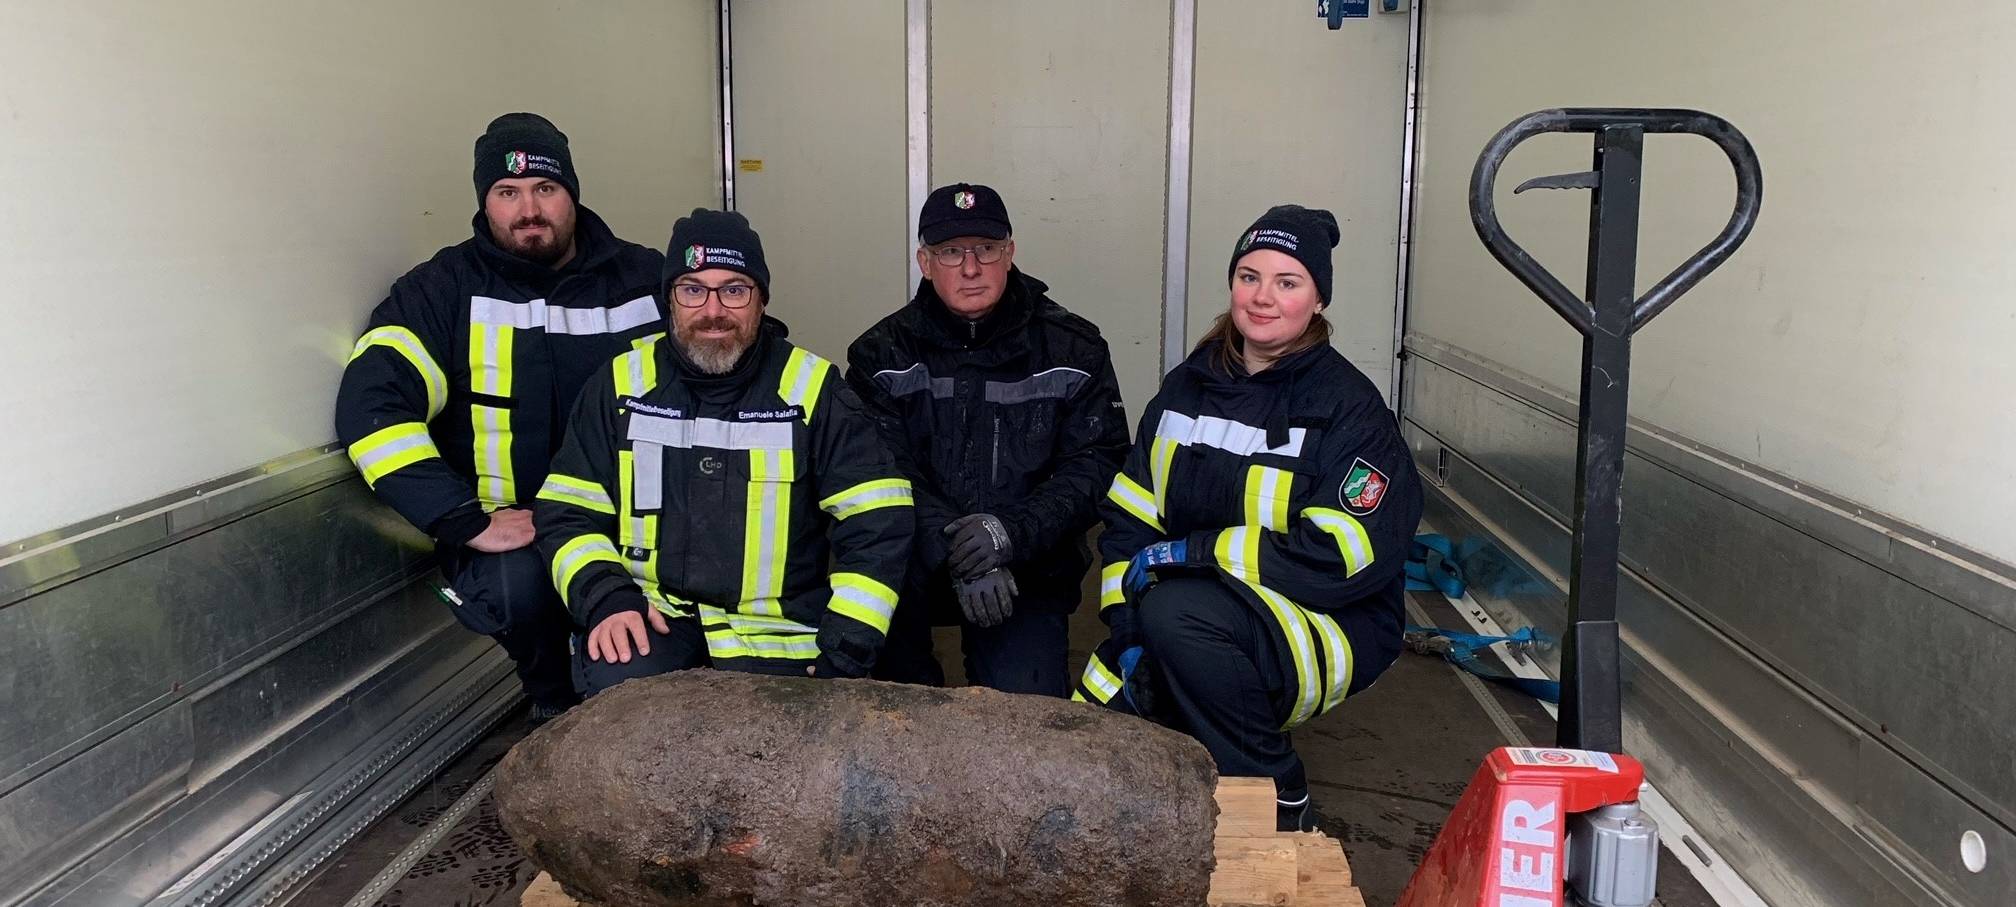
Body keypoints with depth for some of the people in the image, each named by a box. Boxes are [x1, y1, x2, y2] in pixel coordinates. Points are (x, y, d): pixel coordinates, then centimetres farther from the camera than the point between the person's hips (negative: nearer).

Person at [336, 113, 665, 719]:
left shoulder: (644, 279, 8)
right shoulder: (442, 291, 1)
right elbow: (371, 407, -11)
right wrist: (469, 522, -21)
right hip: (509, 535, -2)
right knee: (518, 583, -34)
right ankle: (562, 708, 1)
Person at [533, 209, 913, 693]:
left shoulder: (812, 389, -3)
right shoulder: (622, 385, 3)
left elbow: (878, 523, -5)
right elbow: (566, 512, 7)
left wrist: (843, 656, -12)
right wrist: (606, 598, -11)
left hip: (773, 629, 0)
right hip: (650, 611, 1)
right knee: (615, 685, -27)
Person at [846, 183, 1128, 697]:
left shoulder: (1074, 351, 1)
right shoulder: (882, 355, 0)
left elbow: (1097, 466, -7)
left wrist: (1012, 531, -24)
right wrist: (956, 556, -27)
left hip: (1028, 570, 0)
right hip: (917, 567, 0)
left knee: (1024, 696, -20)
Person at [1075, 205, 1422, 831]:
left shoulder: (1350, 408, -11)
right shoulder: (1188, 386, 7)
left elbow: (1344, 559, -20)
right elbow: (1128, 517, 6)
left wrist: (1191, 552, -19)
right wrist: (1127, 628, -8)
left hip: (1329, 627, -5)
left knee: (1177, 612, -36)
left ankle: (1280, 802, -15)